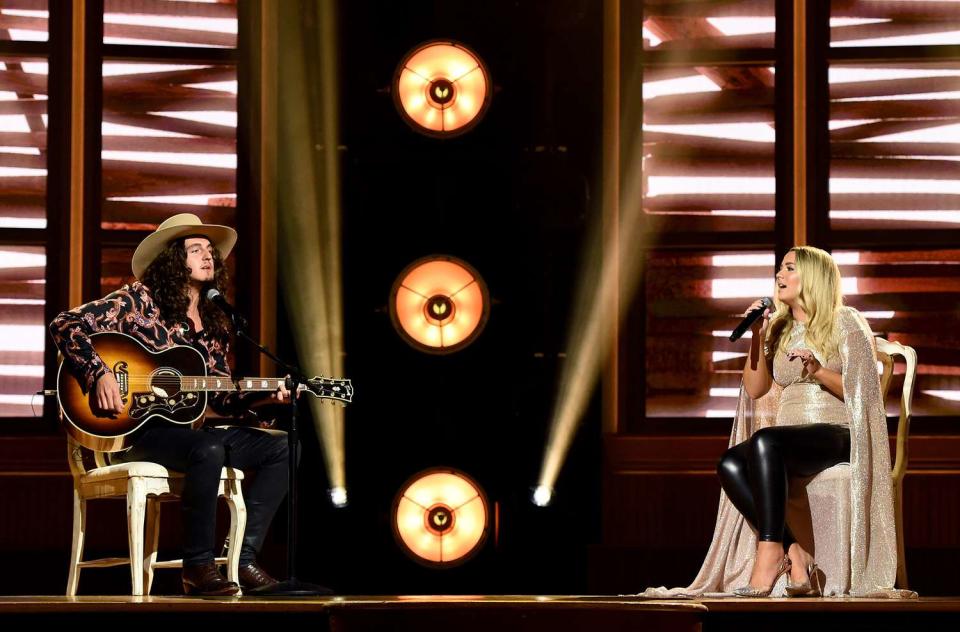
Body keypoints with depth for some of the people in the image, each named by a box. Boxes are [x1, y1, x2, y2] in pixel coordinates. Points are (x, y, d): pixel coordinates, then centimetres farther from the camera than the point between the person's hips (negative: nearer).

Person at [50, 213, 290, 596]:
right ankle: (198, 566, -25)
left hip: (187, 429, 7)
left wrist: (261, 396, -1)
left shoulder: (214, 323, 16)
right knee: (209, 448, -37)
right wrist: (99, 374, -23)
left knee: (280, 448, -8)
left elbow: (222, 398, 17)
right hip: (136, 430, -7)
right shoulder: (140, 300, -4)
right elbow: (65, 325, -11)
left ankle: (244, 559, -9)